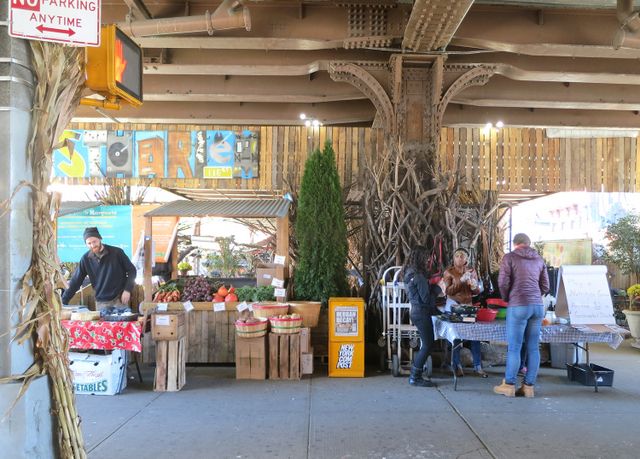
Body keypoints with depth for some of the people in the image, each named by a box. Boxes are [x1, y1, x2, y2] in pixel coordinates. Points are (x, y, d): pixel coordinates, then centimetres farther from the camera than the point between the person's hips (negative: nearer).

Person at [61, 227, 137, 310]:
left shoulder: (117, 252, -7)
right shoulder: (86, 259, 0)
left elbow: (131, 270, -1)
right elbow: (75, 281, 3)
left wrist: (127, 290, -11)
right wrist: (63, 301, -1)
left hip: (119, 299, -2)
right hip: (101, 303, 2)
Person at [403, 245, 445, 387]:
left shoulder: (409, 273, 11)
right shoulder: (419, 276, -19)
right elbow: (426, 298, -17)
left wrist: (432, 285, 10)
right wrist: (438, 288, -4)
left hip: (416, 311, 10)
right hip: (422, 313, -10)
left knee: (425, 344, 15)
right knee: (428, 345, -2)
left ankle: (415, 375, 20)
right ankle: (415, 378, 3)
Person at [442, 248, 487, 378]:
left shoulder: (472, 271, 8)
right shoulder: (449, 272, -2)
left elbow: (477, 291, 10)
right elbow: (448, 291, -11)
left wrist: (474, 286, -13)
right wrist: (461, 281, -19)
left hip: (468, 305, 3)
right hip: (453, 306, -3)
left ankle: (477, 366, 5)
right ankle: (456, 366, 10)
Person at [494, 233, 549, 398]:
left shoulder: (509, 257, 1)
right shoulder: (539, 259, 15)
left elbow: (503, 282, -6)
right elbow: (545, 286, 15)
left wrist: (507, 298, 12)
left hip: (518, 306, -5)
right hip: (538, 306, 5)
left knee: (514, 347, 0)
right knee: (533, 348, 7)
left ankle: (509, 385, 7)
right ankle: (529, 386, 12)